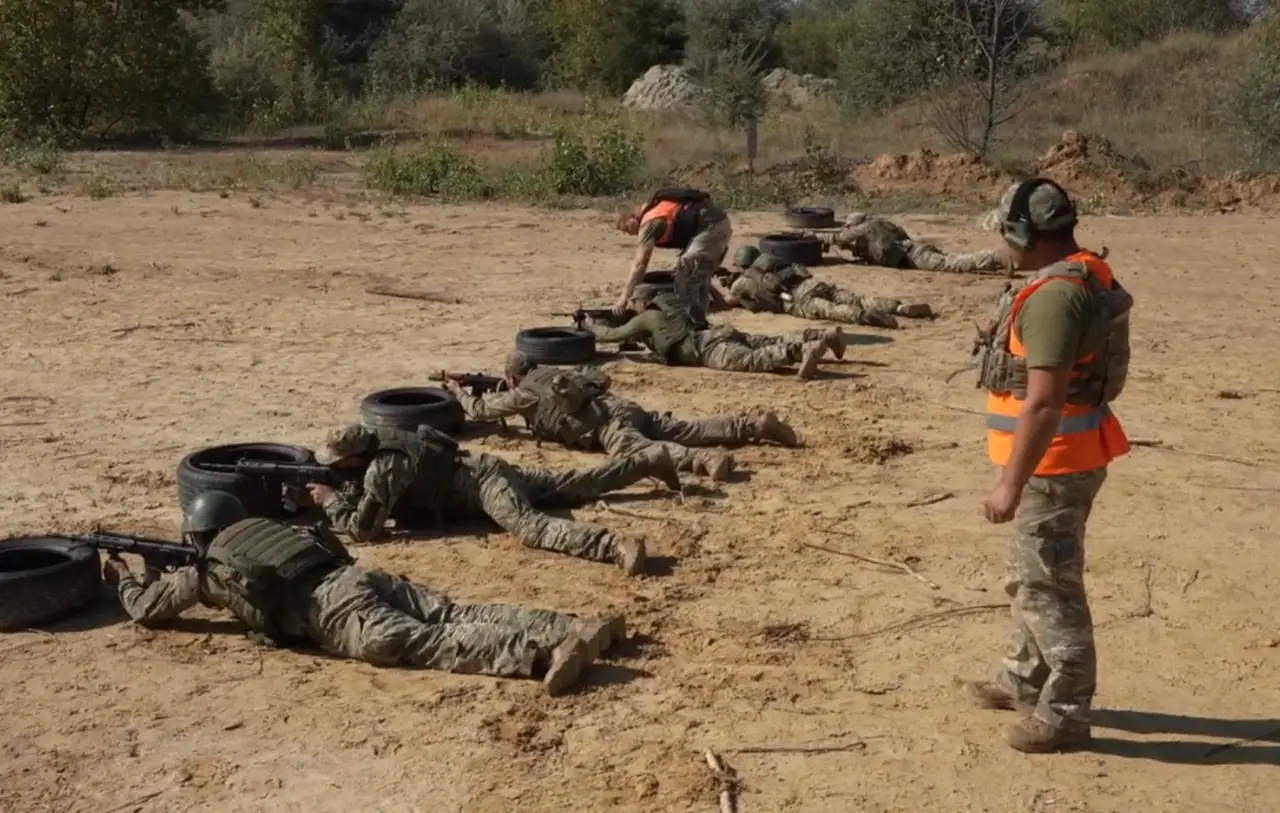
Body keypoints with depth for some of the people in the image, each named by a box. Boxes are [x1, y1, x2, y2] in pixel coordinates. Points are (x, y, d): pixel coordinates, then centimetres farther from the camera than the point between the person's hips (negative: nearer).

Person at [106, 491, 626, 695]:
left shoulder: (205, 571, 18)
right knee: (460, 614, -5)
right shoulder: (261, 528, 36)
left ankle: (543, 656, -46)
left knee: (420, 643, -24)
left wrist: (124, 579, 47)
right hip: (361, 577, 7)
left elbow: (146, 609, 25)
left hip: (332, 613, -7)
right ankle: (581, 629, -21)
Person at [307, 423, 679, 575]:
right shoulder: (379, 446, 8)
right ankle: (651, 459, 24)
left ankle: (616, 546, -56)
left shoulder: (384, 467, -20)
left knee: (530, 526, -34)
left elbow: (364, 527, -22)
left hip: (482, 481, -10)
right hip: (484, 472, 10)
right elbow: (363, 498, 25)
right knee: (581, 485, 16)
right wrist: (332, 495, 10)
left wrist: (330, 501, -8)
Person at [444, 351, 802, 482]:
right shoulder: (551, 374, 33)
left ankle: (705, 460, -59)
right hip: (621, 405, 8)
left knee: (638, 449, -34)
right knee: (692, 429, 2)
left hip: (603, 425, -8)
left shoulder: (522, 394, 15)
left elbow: (480, 411, 23)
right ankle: (758, 425, -8)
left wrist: (459, 392, 43)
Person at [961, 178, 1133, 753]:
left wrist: (1011, 483, -24)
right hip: (1061, 457, 11)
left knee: (1050, 586, 0)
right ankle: (1025, 682, 36)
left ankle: (1065, 713, 11)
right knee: (1031, 577, 22)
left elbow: (1043, 402, -26)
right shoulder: (1086, 279, 9)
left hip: (1052, 464, -11)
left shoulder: (1055, 294, -23)